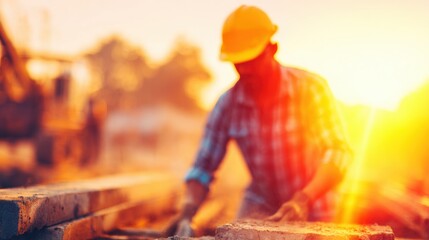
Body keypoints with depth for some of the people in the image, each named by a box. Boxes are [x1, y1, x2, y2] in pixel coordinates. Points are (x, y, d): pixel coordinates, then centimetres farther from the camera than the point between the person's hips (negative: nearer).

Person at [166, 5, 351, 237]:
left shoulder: (310, 89, -18)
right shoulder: (228, 104, -11)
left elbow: (338, 153, -23)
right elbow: (203, 168, -8)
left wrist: (303, 200, -36)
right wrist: (187, 214, -24)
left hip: (311, 211, -2)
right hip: (260, 206, 2)